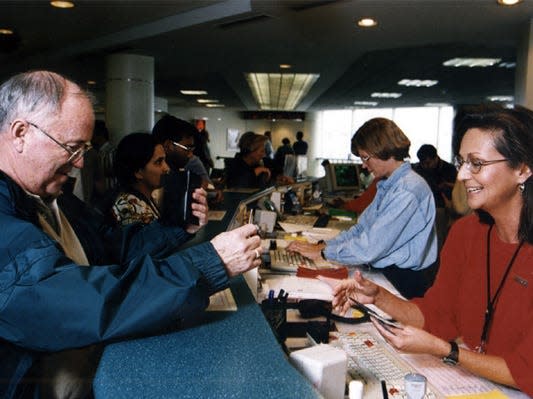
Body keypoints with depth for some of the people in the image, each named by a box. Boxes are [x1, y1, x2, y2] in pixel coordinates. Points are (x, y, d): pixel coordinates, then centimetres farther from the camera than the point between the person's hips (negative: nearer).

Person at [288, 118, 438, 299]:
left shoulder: (408, 190, -21)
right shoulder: (387, 186, 11)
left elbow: (369, 248, -24)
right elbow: (361, 228, 13)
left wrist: (322, 252, -13)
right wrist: (322, 245, 1)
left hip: (406, 284, -8)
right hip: (386, 272, 8)